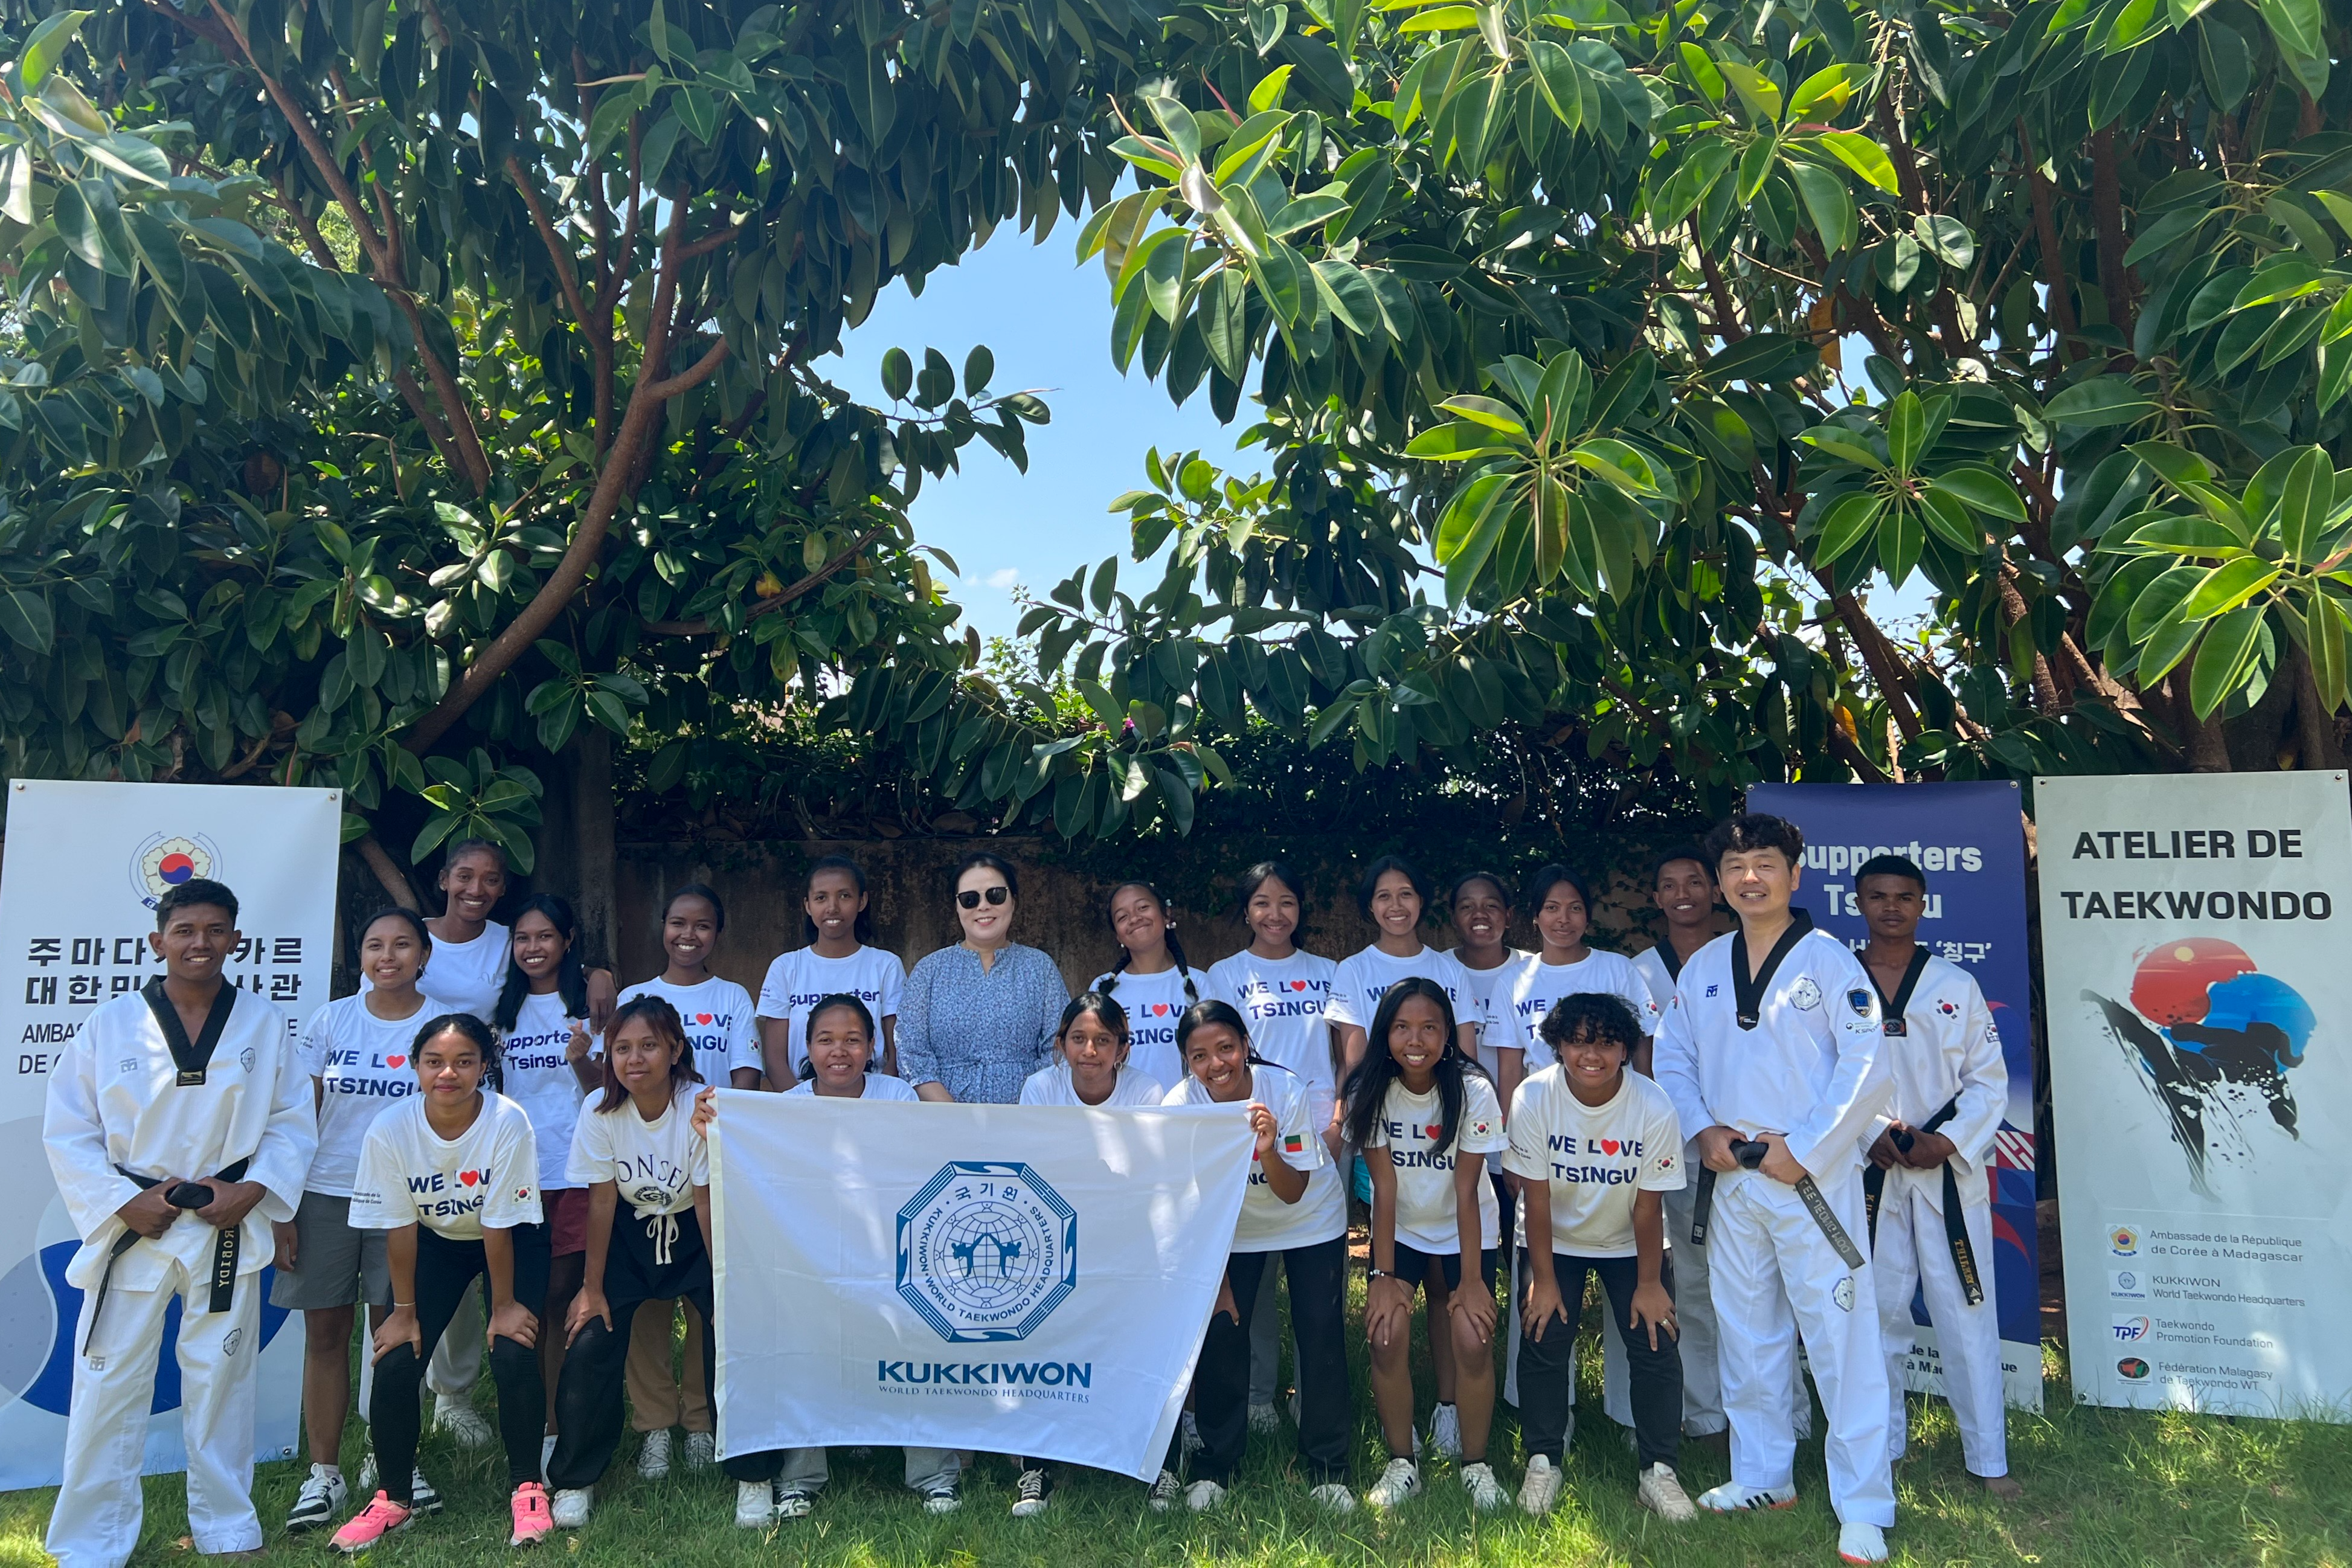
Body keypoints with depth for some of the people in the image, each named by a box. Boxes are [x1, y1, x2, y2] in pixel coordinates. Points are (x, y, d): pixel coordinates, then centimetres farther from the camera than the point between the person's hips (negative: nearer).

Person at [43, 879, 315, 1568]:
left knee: (222, 1380, 10)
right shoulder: (108, 1025, -2)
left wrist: (254, 1189, -10)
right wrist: (122, 1202, -10)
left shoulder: (265, 1025, 1)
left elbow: (294, 1121, 3)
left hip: (227, 1228, 1)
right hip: (132, 1227, 0)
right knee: (109, 1385, 2)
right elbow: (67, 1131, -1)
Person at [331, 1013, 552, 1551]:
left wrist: (504, 1304, -14)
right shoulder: (390, 1130, -23)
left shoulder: (508, 1121, -30)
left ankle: (527, 1490, 3)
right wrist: (405, 1310, -6)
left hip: (512, 1240, -3)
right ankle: (394, 1499, 15)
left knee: (514, 1355, -18)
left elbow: (500, 1225, -23)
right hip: (434, 1241, 3)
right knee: (395, 1361, -8)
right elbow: (400, 1228, -12)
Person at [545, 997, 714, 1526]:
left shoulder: (698, 1107, -23)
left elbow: (706, 1202, -18)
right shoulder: (602, 1111, -17)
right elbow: (602, 1202, -11)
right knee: (589, 1343, -10)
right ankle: (574, 1480, 11)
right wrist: (592, 1287, -8)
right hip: (630, 1231, 2)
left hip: (692, 1231, -2)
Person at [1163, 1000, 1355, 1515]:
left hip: (1311, 1224, -1)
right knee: (1220, 1333, -7)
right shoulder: (1180, 1105, -23)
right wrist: (1215, 1277, -9)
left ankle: (1327, 1467, 12)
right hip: (1232, 1228, 1)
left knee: (1322, 1336, -6)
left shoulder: (1285, 1091, -28)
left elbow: (1293, 1192, -25)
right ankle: (1215, 1465, 13)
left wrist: (1268, 1150, -45)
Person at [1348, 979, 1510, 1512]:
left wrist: (1472, 1279, -16)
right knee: (1387, 1333, -16)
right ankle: (1401, 1464, 3)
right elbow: (1385, 1186, -15)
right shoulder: (1371, 1092, -16)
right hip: (1399, 1231, 1)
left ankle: (1476, 1465, 7)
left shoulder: (1472, 1090, -20)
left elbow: (1466, 1190, -18)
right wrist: (1382, 1275, -17)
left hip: (1464, 1232, -1)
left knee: (1473, 1339, -16)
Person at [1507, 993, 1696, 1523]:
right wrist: (1543, 1278, -13)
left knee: (1655, 1343, -8)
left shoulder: (1653, 1106, -25)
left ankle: (1658, 1470, 9)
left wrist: (1649, 1283, -10)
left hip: (1630, 1243, 0)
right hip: (1554, 1240, 0)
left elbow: (1647, 1205, -16)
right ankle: (1543, 1462, 9)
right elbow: (1536, 1198, -18)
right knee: (1544, 1338, -9)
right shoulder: (1534, 1097, -25)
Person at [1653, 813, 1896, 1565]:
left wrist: (1803, 1149, -14)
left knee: (1840, 1336, -3)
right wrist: (1705, 1130, -1)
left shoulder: (1827, 958, -7)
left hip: (1813, 1175, -5)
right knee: (1745, 1333, 15)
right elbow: (1672, 1056, 13)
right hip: (1730, 1174, 6)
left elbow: (1867, 1065, -12)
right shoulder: (1702, 966, 8)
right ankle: (1762, 1475, 30)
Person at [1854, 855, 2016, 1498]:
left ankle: (1988, 1459, 13)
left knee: (1967, 1314, 2)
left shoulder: (1956, 986, 5)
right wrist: (1871, 1138, -12)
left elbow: (1989, 1080, 3)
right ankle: (1880, 1449, 21)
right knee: (1877, 1313, 7)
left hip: (1950, 1171, 0)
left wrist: (1945, 1143, -10)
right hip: (1867, 1172, 0)